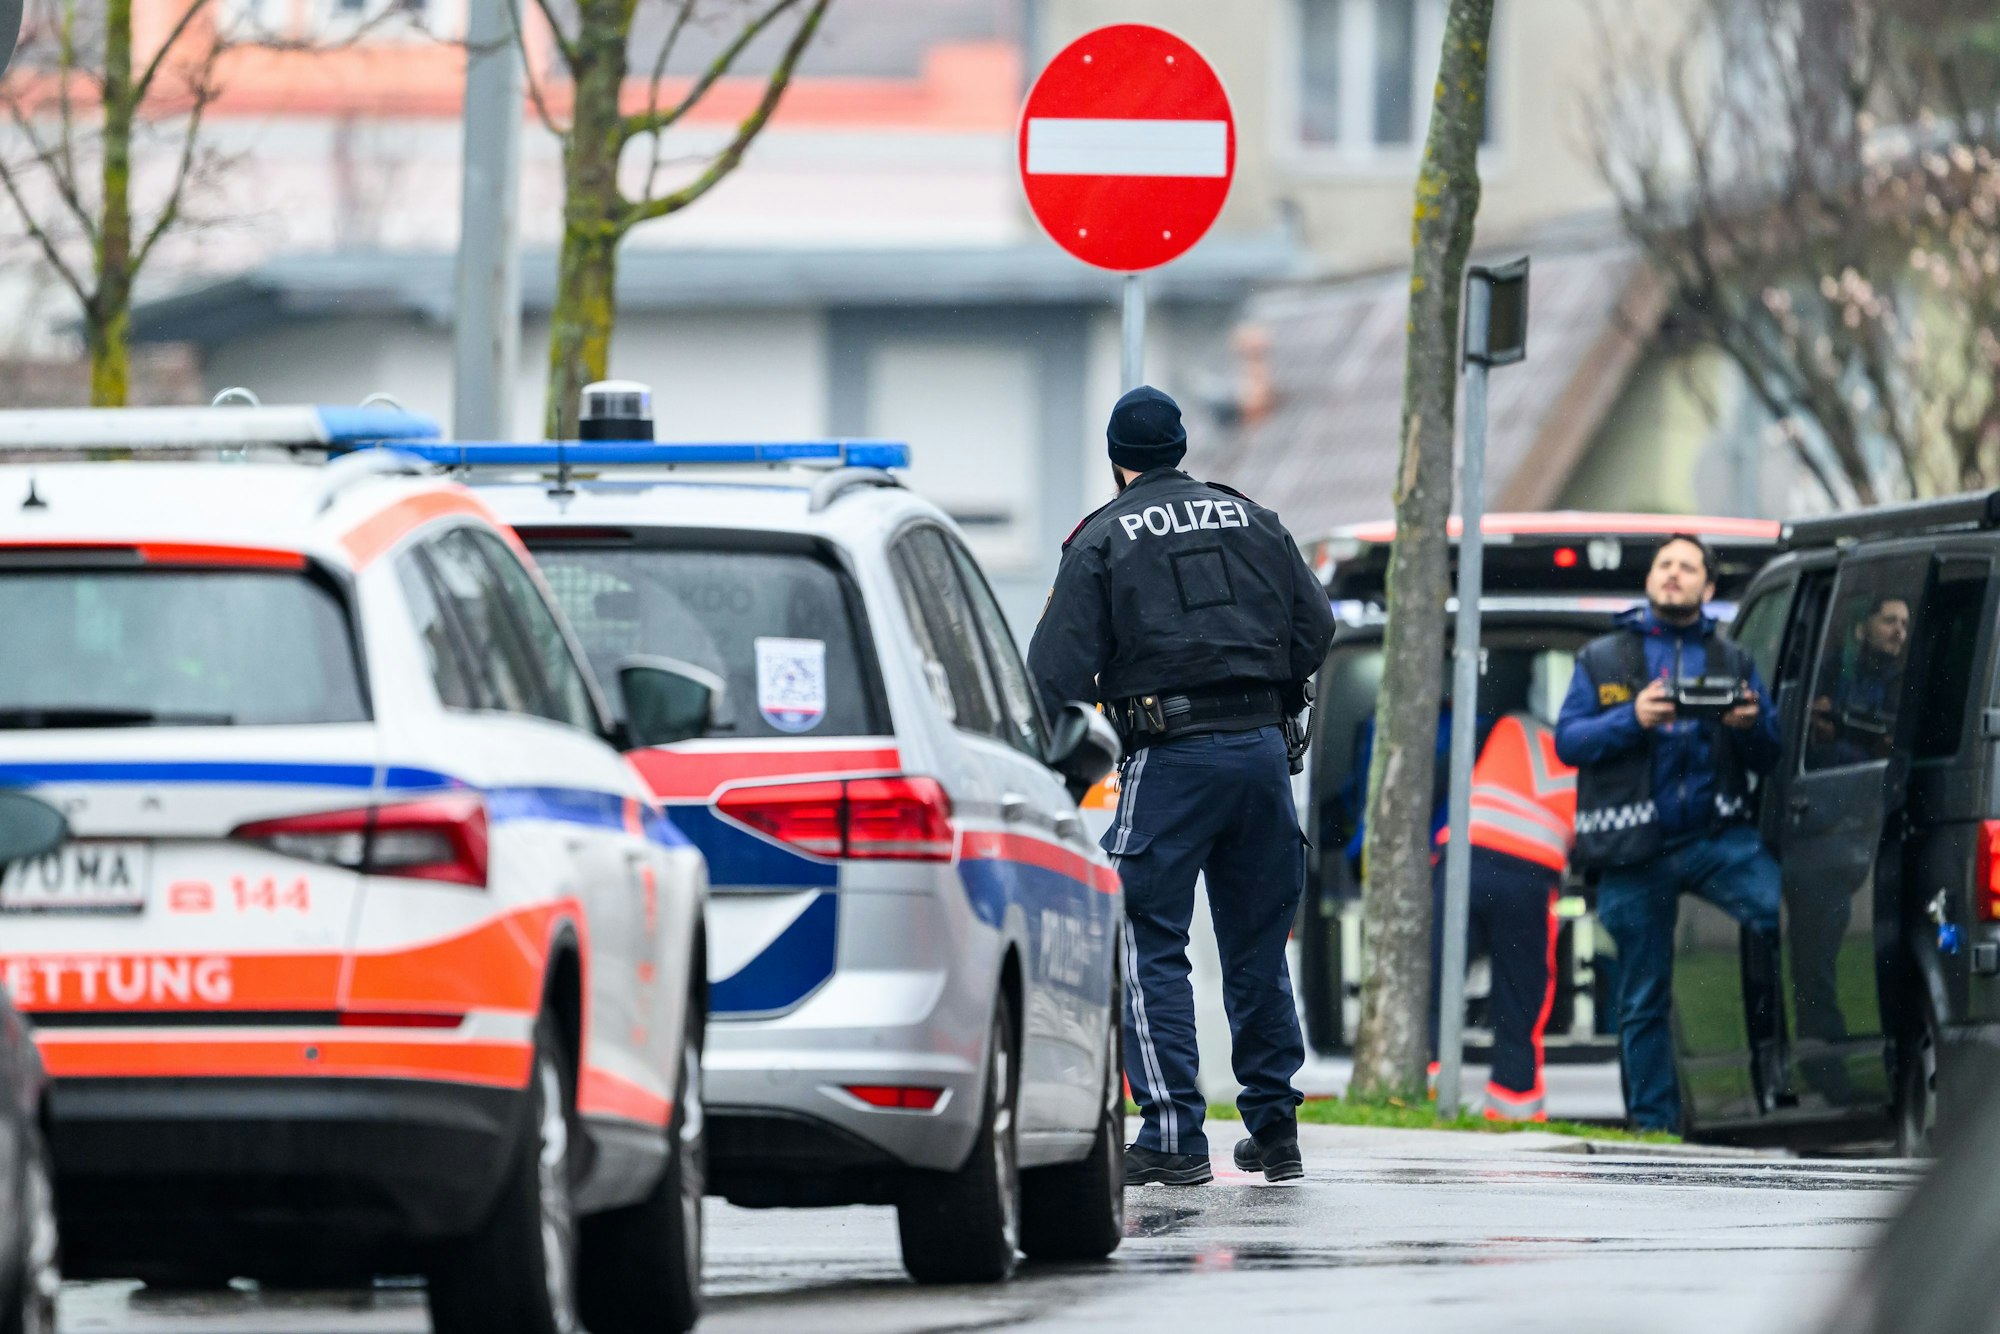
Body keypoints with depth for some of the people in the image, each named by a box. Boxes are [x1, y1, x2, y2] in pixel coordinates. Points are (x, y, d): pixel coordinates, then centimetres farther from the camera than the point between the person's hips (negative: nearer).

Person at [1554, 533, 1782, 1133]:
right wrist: (1633, 719, -15)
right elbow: (1567, 740, 1)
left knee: (1778, 906, -29)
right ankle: (1653, 1124, 9)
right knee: (1643, 999, 1)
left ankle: (1769, 1044, -15)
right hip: (1633, 851, 0)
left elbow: (1768, 760, 12)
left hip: (1716, 836, 0)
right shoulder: (1603, 659, 12)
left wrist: (1751, 725, -11)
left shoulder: (1733, 662, 15)